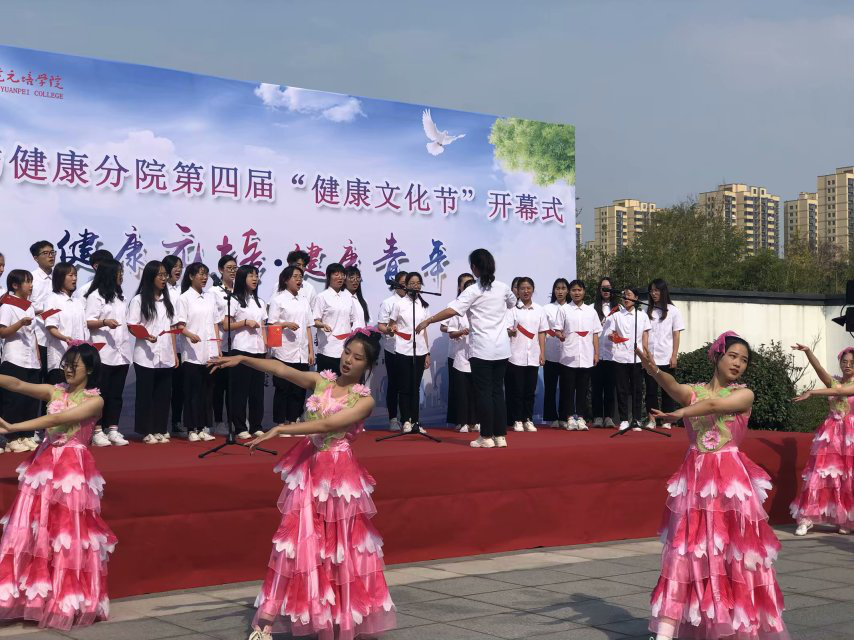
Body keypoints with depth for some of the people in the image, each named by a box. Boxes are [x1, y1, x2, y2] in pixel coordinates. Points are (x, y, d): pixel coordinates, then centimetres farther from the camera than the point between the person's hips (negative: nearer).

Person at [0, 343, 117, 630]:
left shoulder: (95, 401, -7)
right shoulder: (54, 391, 9)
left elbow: (57, 420, -18)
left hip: (72, 468, -5)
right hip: (44, 464, 5)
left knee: (67, 532, -1)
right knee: (32, 529, 4)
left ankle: (67, 601, 10)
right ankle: (33, 594, 13)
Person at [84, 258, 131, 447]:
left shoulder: (120, 296, 19)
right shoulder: (95, 296, -4)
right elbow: (88, 323, -11)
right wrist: (104, 322, -26)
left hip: (121, 353, 7)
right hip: (103, 353, -7)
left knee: (116, 394, 7)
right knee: (100, 393, -4)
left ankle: (113, 430, 11)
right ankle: (97, 432, 0)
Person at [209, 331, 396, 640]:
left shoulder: (365, 400, -7)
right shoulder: (320, 380, 5)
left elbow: (327, 424, -20)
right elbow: (281, 369, -5)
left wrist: (281, 429, -26)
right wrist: (241, 359, -19)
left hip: (339, 474, -3)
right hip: (307, 469, 3)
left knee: (342, 545, 5)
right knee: (297, 540, 1)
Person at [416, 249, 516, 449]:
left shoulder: (472, 291, -9)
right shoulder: (503, 288, 8)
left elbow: (452, 310, -20)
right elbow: (512, 302, 30)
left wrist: (428, 321, -14)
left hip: (481, 349, -5)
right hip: (502, 349, 5)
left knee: (483, 392, -1)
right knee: (498, 391, 9)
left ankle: (486, 437, 0)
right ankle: (500, 436, 9)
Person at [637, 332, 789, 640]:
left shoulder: (745, 394, 1)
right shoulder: (693, 391, 6)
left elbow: (715, 404, -20)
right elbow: (674, 388, -17)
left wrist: (679, 414, -32)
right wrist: (656, 373, -38)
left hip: (731, 480, -1)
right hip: (694, 479, 1)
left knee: (736, 552, 0)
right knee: (684, 551, -2)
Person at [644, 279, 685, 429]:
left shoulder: (673, 311, 4)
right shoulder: (647, 310, 8)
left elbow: (676, 335, 1)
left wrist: (674, 356, -5)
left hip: (666, 358, -2)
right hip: (649, 357, 2)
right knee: (650, 389, 1)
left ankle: (667, 421, 7)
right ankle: (651, 420, 6)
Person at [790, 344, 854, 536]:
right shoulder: (833, 381, 7)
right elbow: (819, 368, -10)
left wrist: (812, 393, -25)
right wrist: (808, 351, -27)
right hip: (830, 433, 2)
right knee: (820, 473, -4)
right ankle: (807, 518, -5)